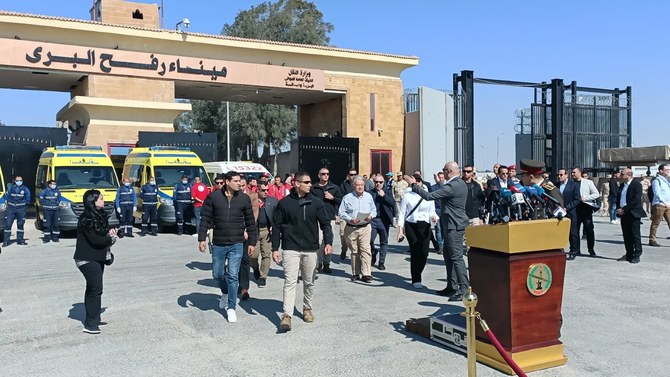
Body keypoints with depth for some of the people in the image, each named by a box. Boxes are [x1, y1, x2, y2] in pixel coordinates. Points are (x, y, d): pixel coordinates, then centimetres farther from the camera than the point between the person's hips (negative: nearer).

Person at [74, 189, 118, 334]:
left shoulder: (99, 214, 7)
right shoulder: (87, 218, -20)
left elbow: (104, 229, 14)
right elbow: (94, 239, -23)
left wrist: (110, 231, -8)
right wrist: (111, 238, -9)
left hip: (97, 257, 9)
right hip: (88, 259, -9)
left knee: (92, 288, 16)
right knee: (95, 289, -8)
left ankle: (93, 319, 27)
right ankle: (90, 324, -2)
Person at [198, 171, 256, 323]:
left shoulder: (244, 199, 0)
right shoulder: (213, 197, -2)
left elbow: (250, 222, 5)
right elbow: (205, 218, 1)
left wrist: (252, 242, 4)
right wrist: (202, 238, -4)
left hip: (236, 244, -1)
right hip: (218, 244, 1)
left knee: (233, 276, -1)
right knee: (217, 274, 11)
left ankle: (231, 308, 11)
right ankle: (226, 292, 42)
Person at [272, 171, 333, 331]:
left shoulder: (316, 203, 2)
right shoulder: (284, 203, -2)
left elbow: (325, 224, 1)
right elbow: (277, 227, 2)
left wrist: (328, 242, -15)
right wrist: (275, 249, -3)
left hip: (310, 249, 3)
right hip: (290, 249, -2)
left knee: (309, 282, 14)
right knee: (290, 281, -9)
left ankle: (307, 309, 32)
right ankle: (287, 315, -10)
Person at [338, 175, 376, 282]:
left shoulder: (369, 196, 9)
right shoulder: (347, 197, 2)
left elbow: (374, 210, 16)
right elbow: (341, 213, 0)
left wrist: (370, 216, -6)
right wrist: (351, 219, -14)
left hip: (365, 227, 1)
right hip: (351, 228, 0)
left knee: (365, 249, -11)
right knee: (354, 251, 7)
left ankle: (366, 274, -10)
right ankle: (355, 273, 18)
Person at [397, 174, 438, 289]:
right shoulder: (407, 196, 3)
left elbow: (432, 211, 15)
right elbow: (402, 213, 4)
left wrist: (434, 216, -9)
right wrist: (400, 229, -1)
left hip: (425, 226, 2)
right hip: (411, 226, -2)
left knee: (424, 253, -4)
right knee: (415, 252, -4)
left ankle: (417, 274, 23)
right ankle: (416, 280, 12)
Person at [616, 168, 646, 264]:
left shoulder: (637, 185, -9)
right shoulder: (621, 185, 14)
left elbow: (636, 200, -17)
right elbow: (618, 198, 18)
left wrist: (624, 209, -17)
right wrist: (618, 209, 1)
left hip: (633, 214, -7)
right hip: (623, 213, 7)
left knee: (635, 236, -1)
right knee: (626, 236, 10)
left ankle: (636, 256, 4)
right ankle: (629, 254, 17)